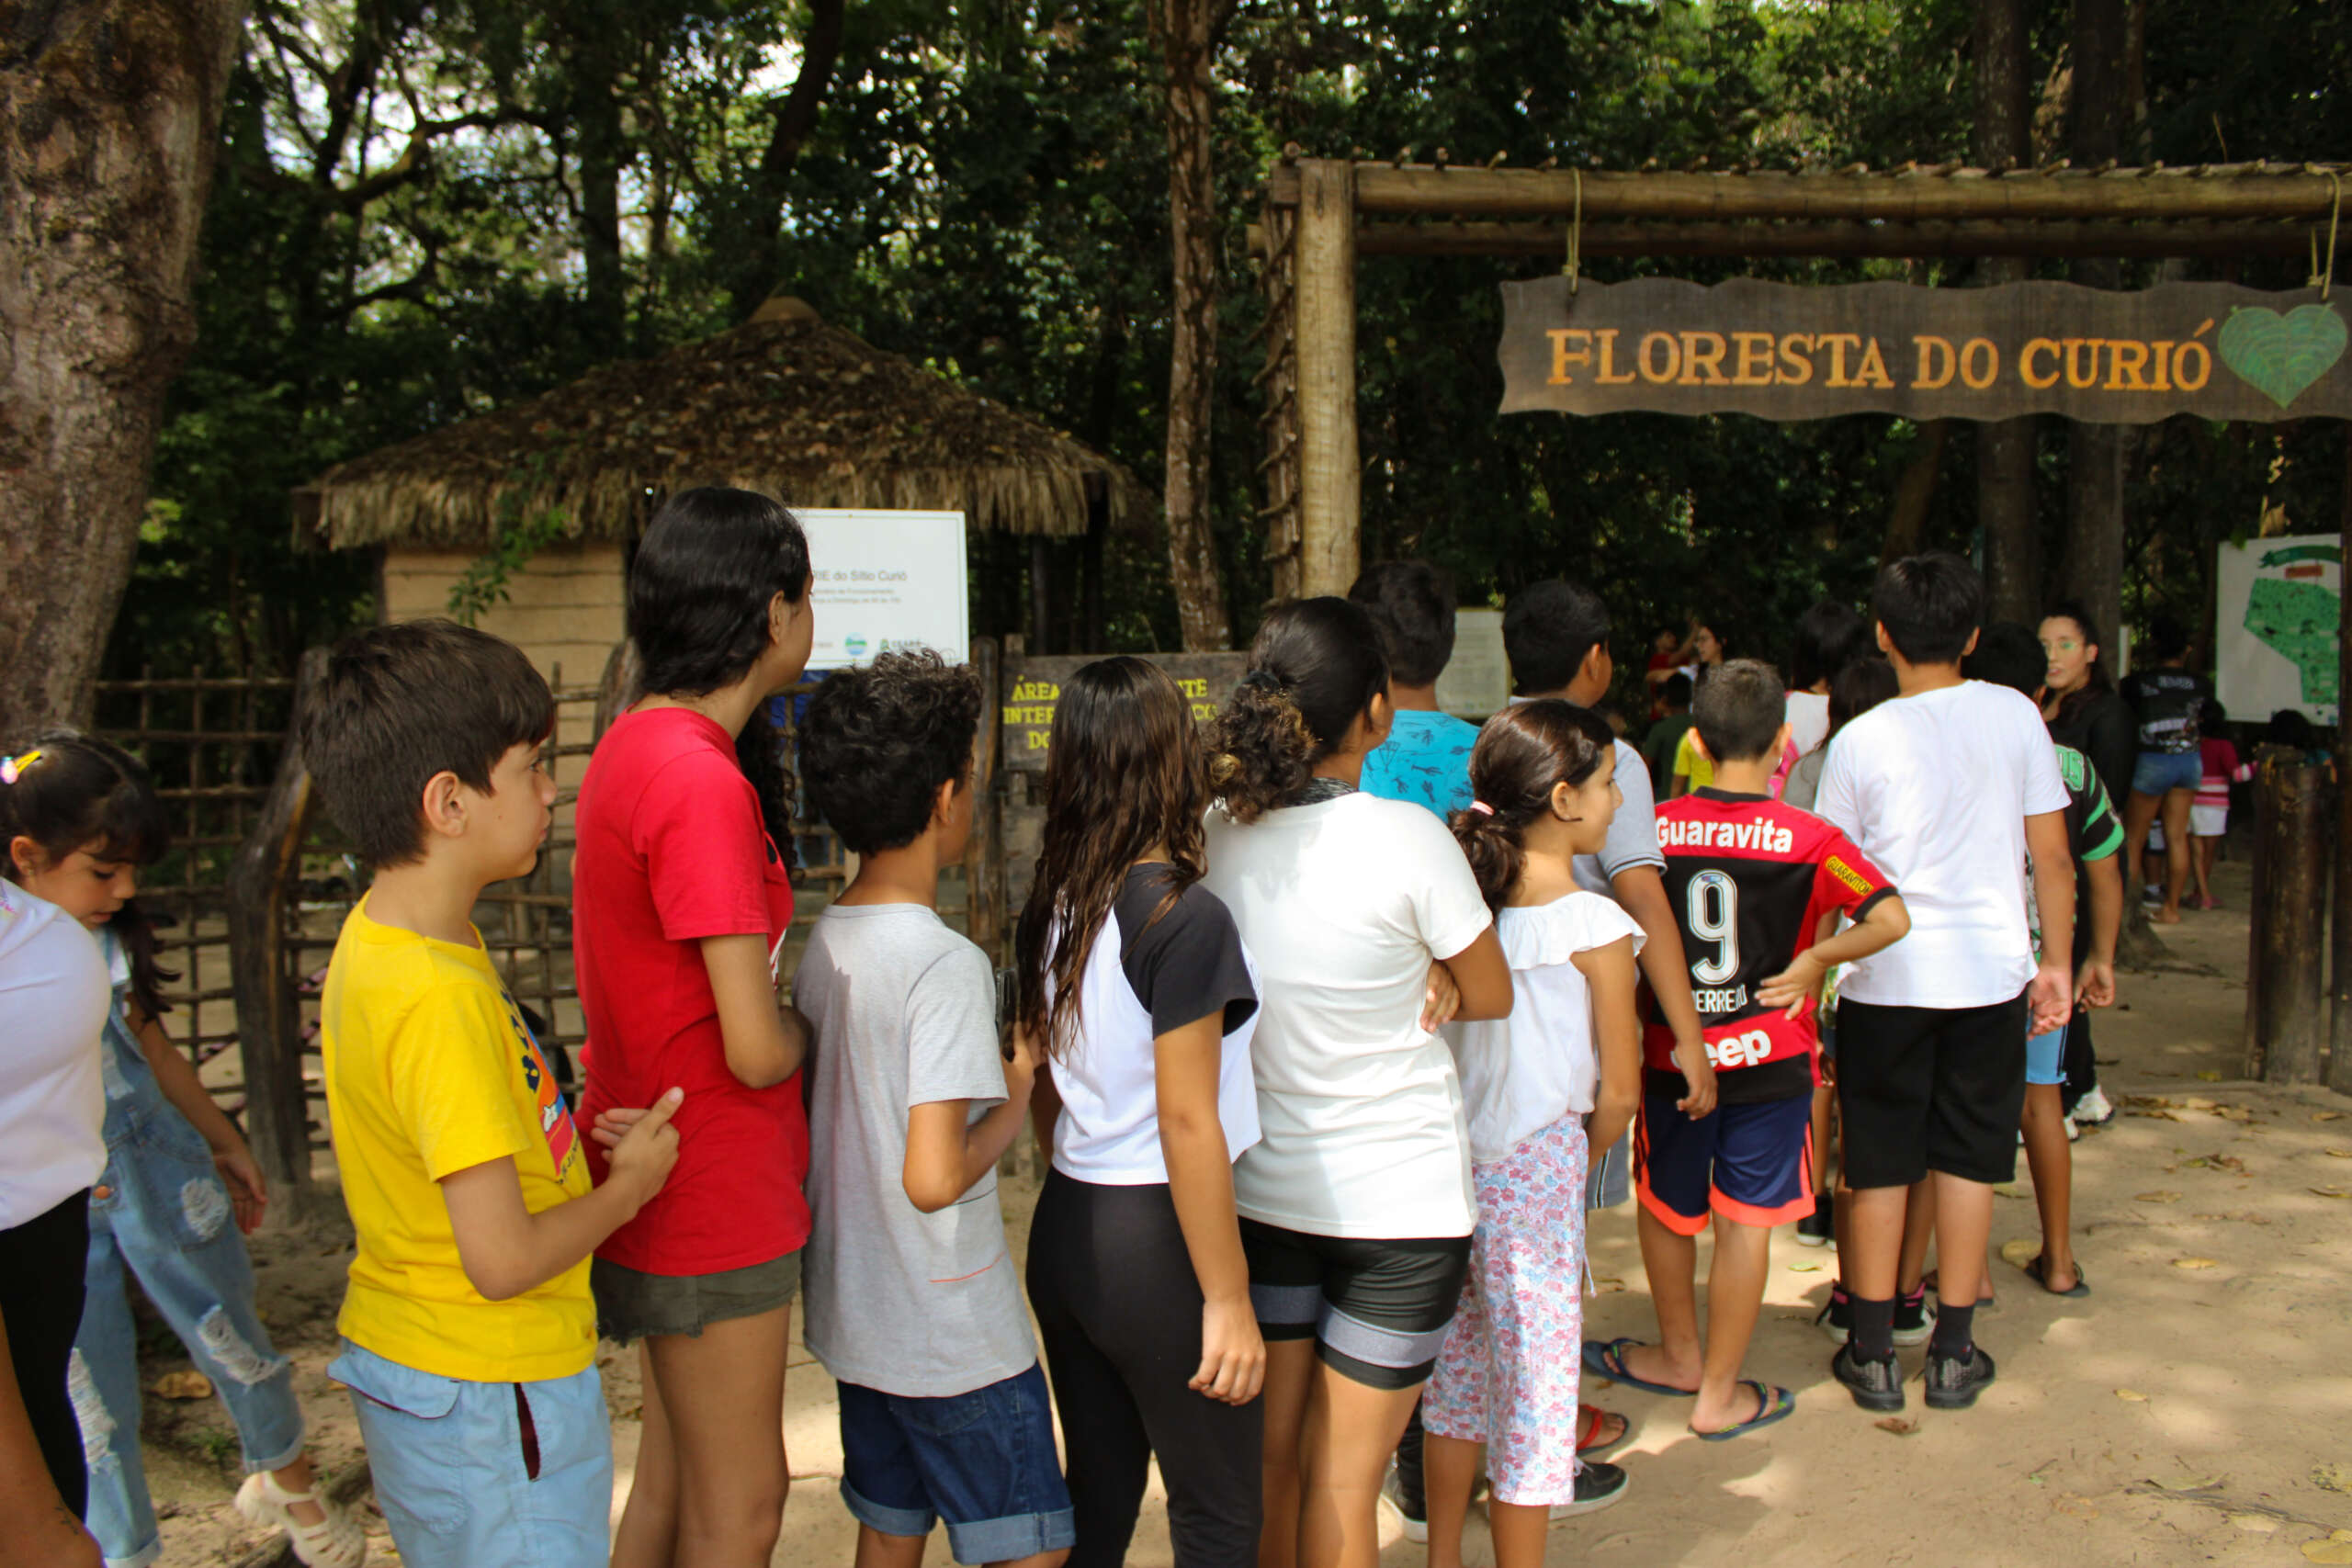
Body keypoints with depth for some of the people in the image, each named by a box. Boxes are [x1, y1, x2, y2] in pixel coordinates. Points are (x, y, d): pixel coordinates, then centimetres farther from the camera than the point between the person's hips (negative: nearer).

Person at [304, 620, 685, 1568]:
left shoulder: (378, 939, 1)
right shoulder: (441, 996, -28)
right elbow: (504, 1259, -26)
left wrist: (571, 1139, 2)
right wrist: (629, 1185, -10)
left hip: (403, 1362, 9)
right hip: (489, 1396, -9)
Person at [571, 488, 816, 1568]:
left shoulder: (636, 744, 6)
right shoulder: (704, 782, -24)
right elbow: (756, 1050, -24)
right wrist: (812, 1022, -4)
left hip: (663, 1183, 10)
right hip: (714, 1195, -9)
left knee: (672, 1479, 23)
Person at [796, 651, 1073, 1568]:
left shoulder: (820, 944, 3)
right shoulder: (946, 965, -22)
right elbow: (934, 1178, -27)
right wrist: (1014, 1104, -11)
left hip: (853, 1318, 8)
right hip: (956, 1340, -8)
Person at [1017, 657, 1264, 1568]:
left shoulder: (1050, 910, 3)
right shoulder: (1185, 920, -18)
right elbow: (1188, 1122, -19)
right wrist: (1227, 1301, -14)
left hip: (1063, 1229, 7)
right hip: (1153, 1246, -7)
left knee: (1097, 1494, 20)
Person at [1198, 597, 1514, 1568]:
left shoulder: (1216, 832, -6)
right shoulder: (1407, 839, -20)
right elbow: (1490, 996, -6)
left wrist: (1416, 985, -2)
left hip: (1259, 1189, 4)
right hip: (1400, 1199, -4)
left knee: (1271, 1462, 17)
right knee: (1345, 1482, 9)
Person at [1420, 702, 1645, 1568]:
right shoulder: (1596, 927, -14)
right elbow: (1618, 1092, -10)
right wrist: (1586, 1152, 9)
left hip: (1454, 1162, 6)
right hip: (1537, 1166, -6)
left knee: (1463, 1366, 20)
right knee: (1534, 1380, 7)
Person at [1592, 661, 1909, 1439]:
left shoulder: (1655, 827, -5)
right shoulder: (1807, 837, -11)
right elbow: (1891, 917, -18)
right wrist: (1813, 963, -9)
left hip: (1672, 1052, 2)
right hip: (1767, 1055, -2)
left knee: (1666, 1207, 20)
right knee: (1745, 1221, 7)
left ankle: (1680, 1355, 37)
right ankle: (1719, 1393, 16)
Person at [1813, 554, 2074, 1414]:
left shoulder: (1861, 739, -7)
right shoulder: (2016, 716, -2)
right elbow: (2052, 856, 1)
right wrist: (2056, 961, 11)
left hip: (1887, 978, -2)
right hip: (1991, 972, 2)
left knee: (1880, 1167, 8)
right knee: (1967, 1161, 12)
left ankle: (1873, 1354, 16)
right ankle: (1953, 1353, 19)